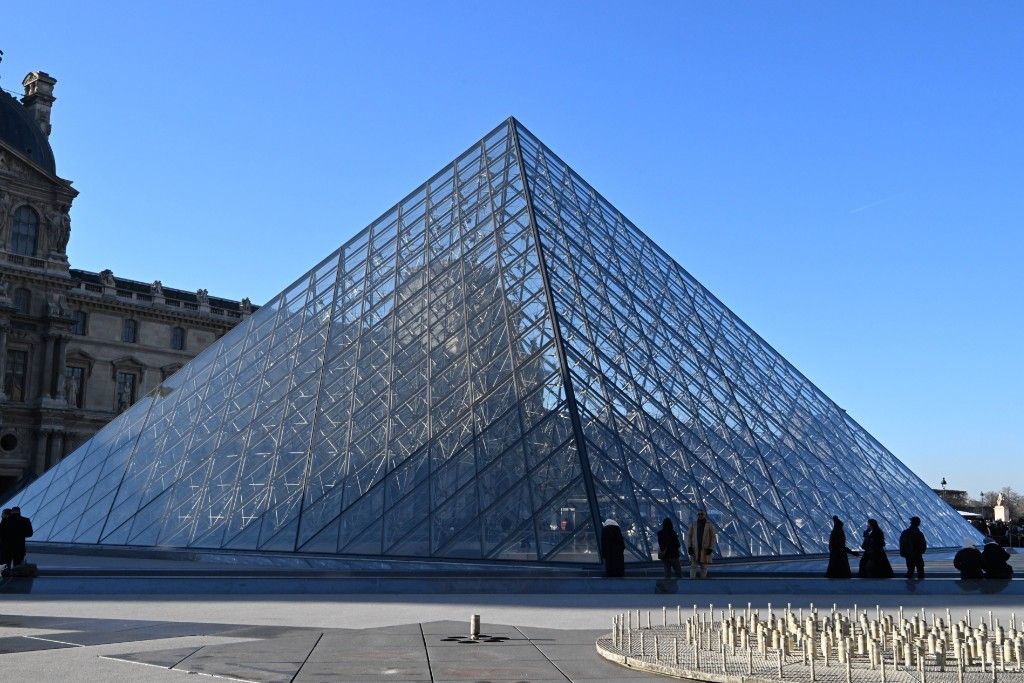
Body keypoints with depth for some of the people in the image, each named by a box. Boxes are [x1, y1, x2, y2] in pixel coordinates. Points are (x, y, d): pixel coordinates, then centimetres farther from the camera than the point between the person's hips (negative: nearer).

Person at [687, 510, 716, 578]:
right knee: (693, 566, -5)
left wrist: (710, 548, -8)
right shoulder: (693, 525, 6)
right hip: (694, 549, 0)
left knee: (704, 566, 6)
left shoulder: (709, 525, 2)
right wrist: (689, 547, -5)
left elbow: (713, 537, 0)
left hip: (705, 549, 0)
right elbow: (688, 536, 6)